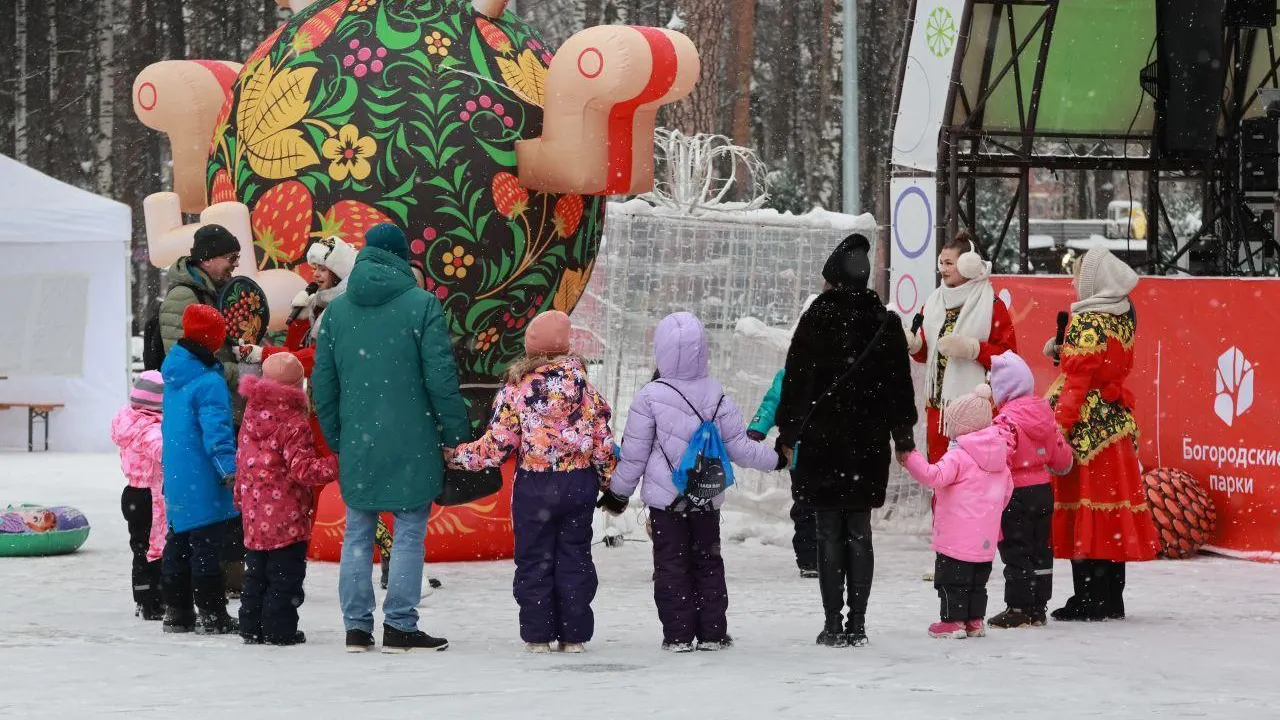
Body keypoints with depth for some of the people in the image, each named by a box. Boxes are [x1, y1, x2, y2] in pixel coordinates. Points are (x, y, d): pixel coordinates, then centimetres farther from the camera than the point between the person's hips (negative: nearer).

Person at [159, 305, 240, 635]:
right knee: (206, 546, -4)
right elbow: (216, 431, -23)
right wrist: (229, 470, -24)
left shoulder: (173, 378, 11)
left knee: (178, 542, 14)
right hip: (203, 481, -8)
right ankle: (212, 614, -1)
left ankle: (176, 610, 19)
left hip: (176, 479, 8)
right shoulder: (210, 383, -16)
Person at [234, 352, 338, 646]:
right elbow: (302, 468, -23)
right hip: (287, 517, -7)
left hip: (254, 515, 7)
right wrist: (335, 464, -24)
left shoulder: (252, 415, 7)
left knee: (256, 573, 16)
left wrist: (241, 495, 26)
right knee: (285, 575, 0)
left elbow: (242, 460, 16)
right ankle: (279, 629, 1)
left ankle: (251, 627, 19)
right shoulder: (293, 424, -16)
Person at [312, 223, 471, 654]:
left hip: (357, 445, 4)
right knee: (409, 536, 2)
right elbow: (440, 377, -9)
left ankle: (357, 627, 10)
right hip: (411, 443, -4)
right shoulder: (422, 305, -7)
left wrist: (337, 439, 18)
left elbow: (322, 384, 9)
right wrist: (456, 435, -1)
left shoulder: (336, 310, 6)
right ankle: (400, 627, 1)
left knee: (357, 535, 11)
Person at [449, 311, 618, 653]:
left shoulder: (516, 389, -8)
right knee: (574, 558, 9)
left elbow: (497, 447, -9)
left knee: (534, 560, 8)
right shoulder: (583, 385, -2)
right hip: (580, 484, 2)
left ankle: (538, 634, 9)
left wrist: (457, 456, 5)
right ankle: (574, 633, 10)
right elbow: (603, 442, -1)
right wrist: (611, 482, 11)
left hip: (534, 487, -2)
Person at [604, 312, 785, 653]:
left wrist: (618, 492, 6)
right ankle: (712, 633, 12)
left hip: (665, 499, -3)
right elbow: (740, 448, 1)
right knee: (708, 563, 13)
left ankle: (677, 634, 0)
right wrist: (775, 458, 18)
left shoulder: (650, 397, -12)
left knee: (671, 565, 3)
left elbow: (634, 453, -6)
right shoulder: (717, 397, -3)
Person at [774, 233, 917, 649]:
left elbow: (796, 379, -5)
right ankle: (857, 624, 5)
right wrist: (903, 437, 18)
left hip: (821, 442, -3)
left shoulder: (817, 318, -6)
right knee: (859, 535, 7)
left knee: (829, 535, 0)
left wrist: (788, 434, 2)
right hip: (868, 443, 3)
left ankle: (833, 623, -2)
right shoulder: (886, 322, 5)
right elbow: (900, 384, 10)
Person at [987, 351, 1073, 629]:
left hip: (1016, 494, -8)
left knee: (1016, 551, -1)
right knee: (1040, 549, 13)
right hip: (1043, 491, 8)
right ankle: (1038, 607, 18)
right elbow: (1061, 456, 15)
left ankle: (1018, 608, 2)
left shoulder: (1007, 421, -19)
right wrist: (1061, 467, 35)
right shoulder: (1044, 413, 6)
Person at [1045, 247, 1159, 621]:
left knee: (1083, 509, -5)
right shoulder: (1123, 317, 11)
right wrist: (1063, 352, 10)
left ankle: (1088, 601, -4)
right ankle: (1111, 600, 15)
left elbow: (1077, 381, -18)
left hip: (1087, 423, -9)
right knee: (1111, 503, 11)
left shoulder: (1087, 322, -14)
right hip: (1116, 421, 9)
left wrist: (1059, 428, -18)